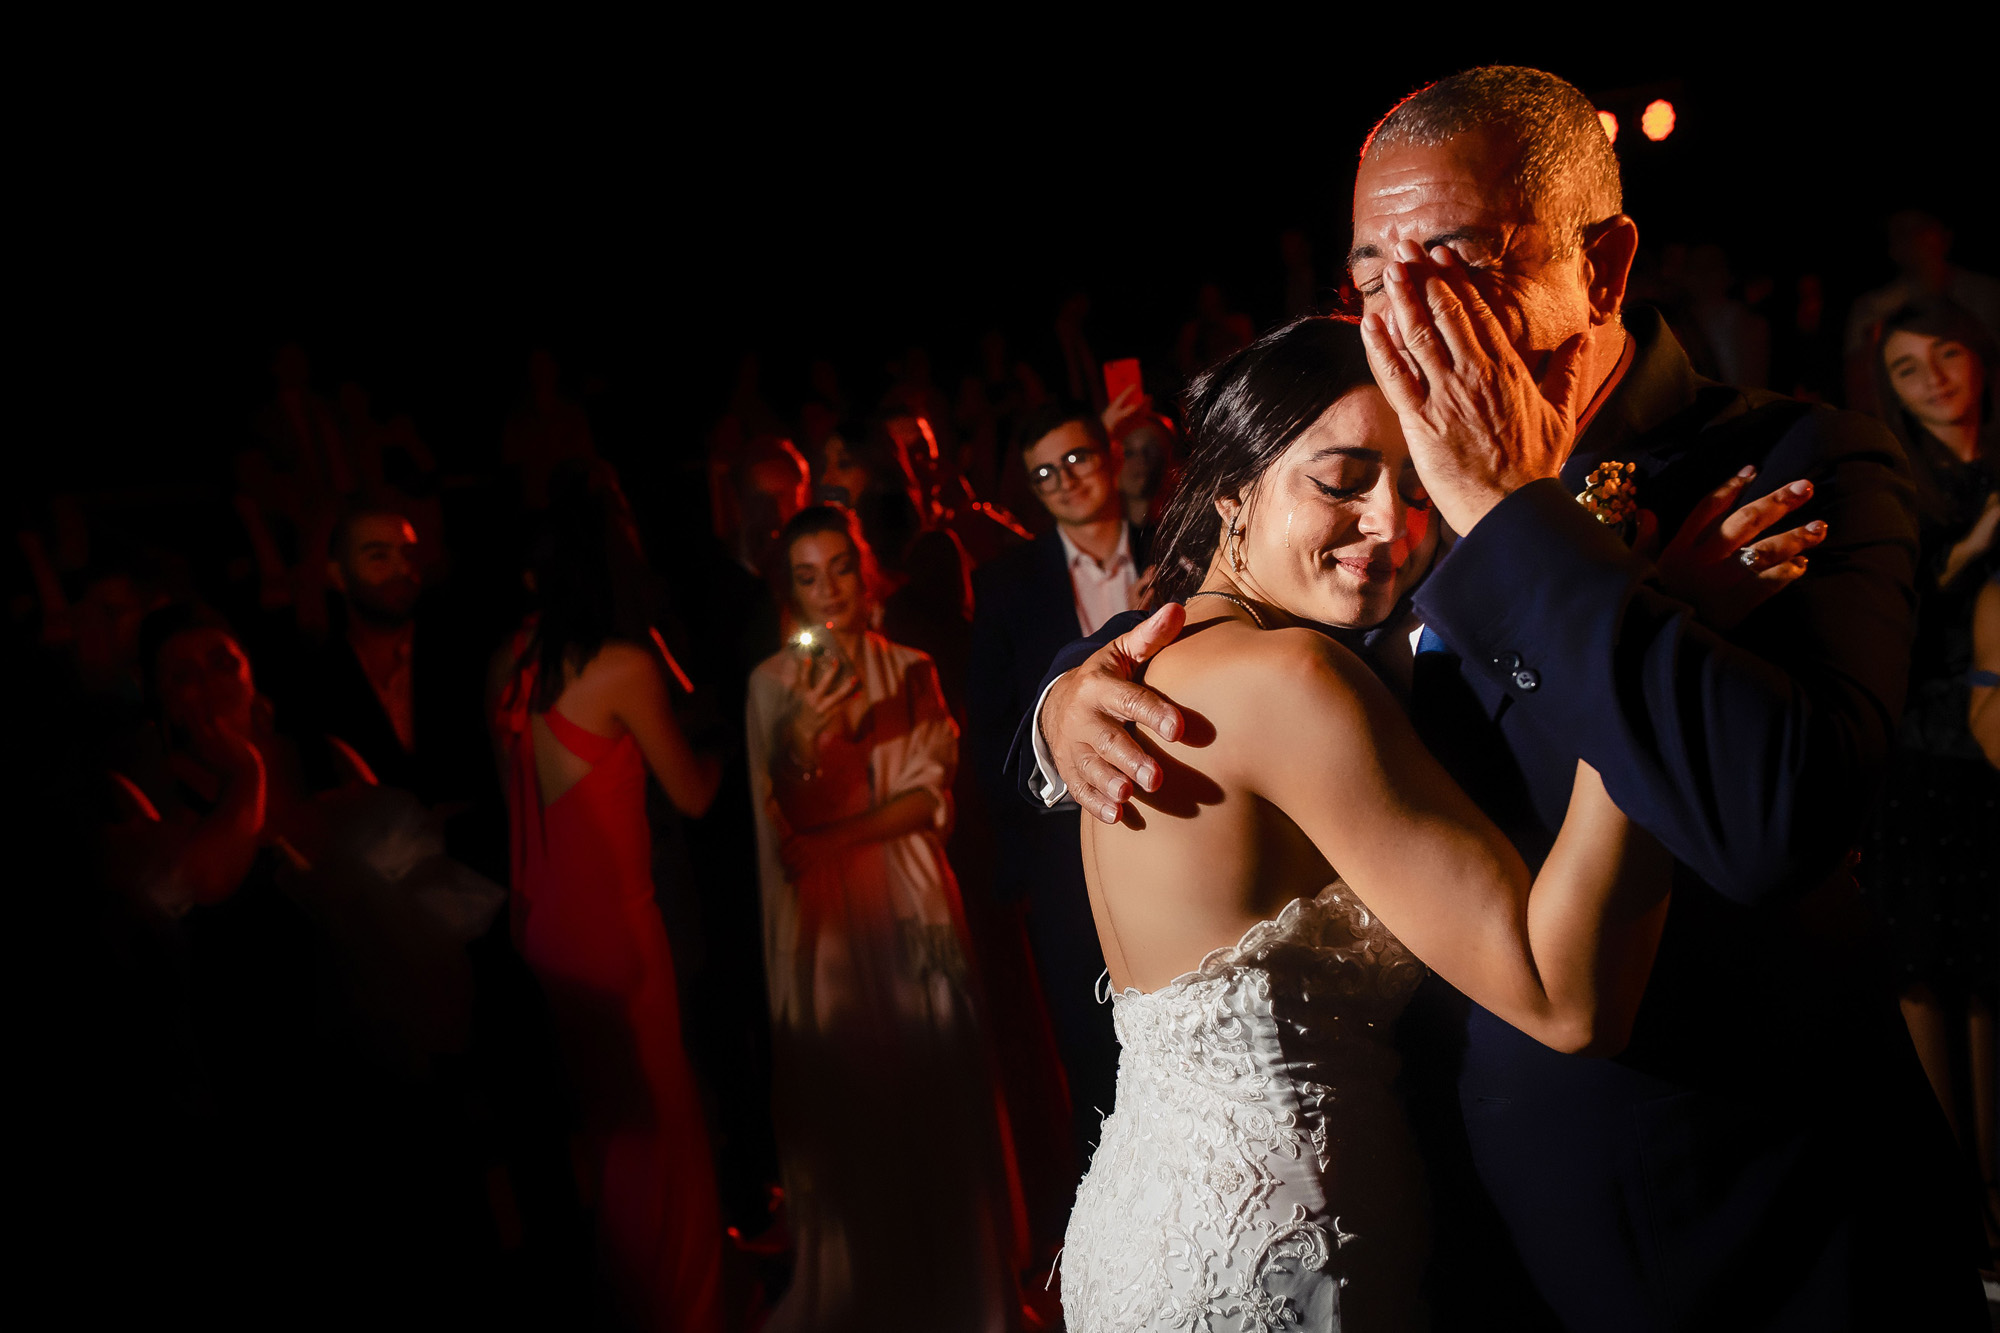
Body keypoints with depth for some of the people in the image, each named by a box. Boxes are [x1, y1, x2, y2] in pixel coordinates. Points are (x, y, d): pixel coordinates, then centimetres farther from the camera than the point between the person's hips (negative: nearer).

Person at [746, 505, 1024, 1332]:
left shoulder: (910, 671, 5)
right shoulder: (774, 684, -2)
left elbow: (931, 798, 0)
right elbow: (783, 820, -9)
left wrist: (834, 832, -12)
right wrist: (804, 737, -27)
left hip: (912, 905, 2)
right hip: (825, 921, -1)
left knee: (932, 1102, 4)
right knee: (845, 1106, 3)